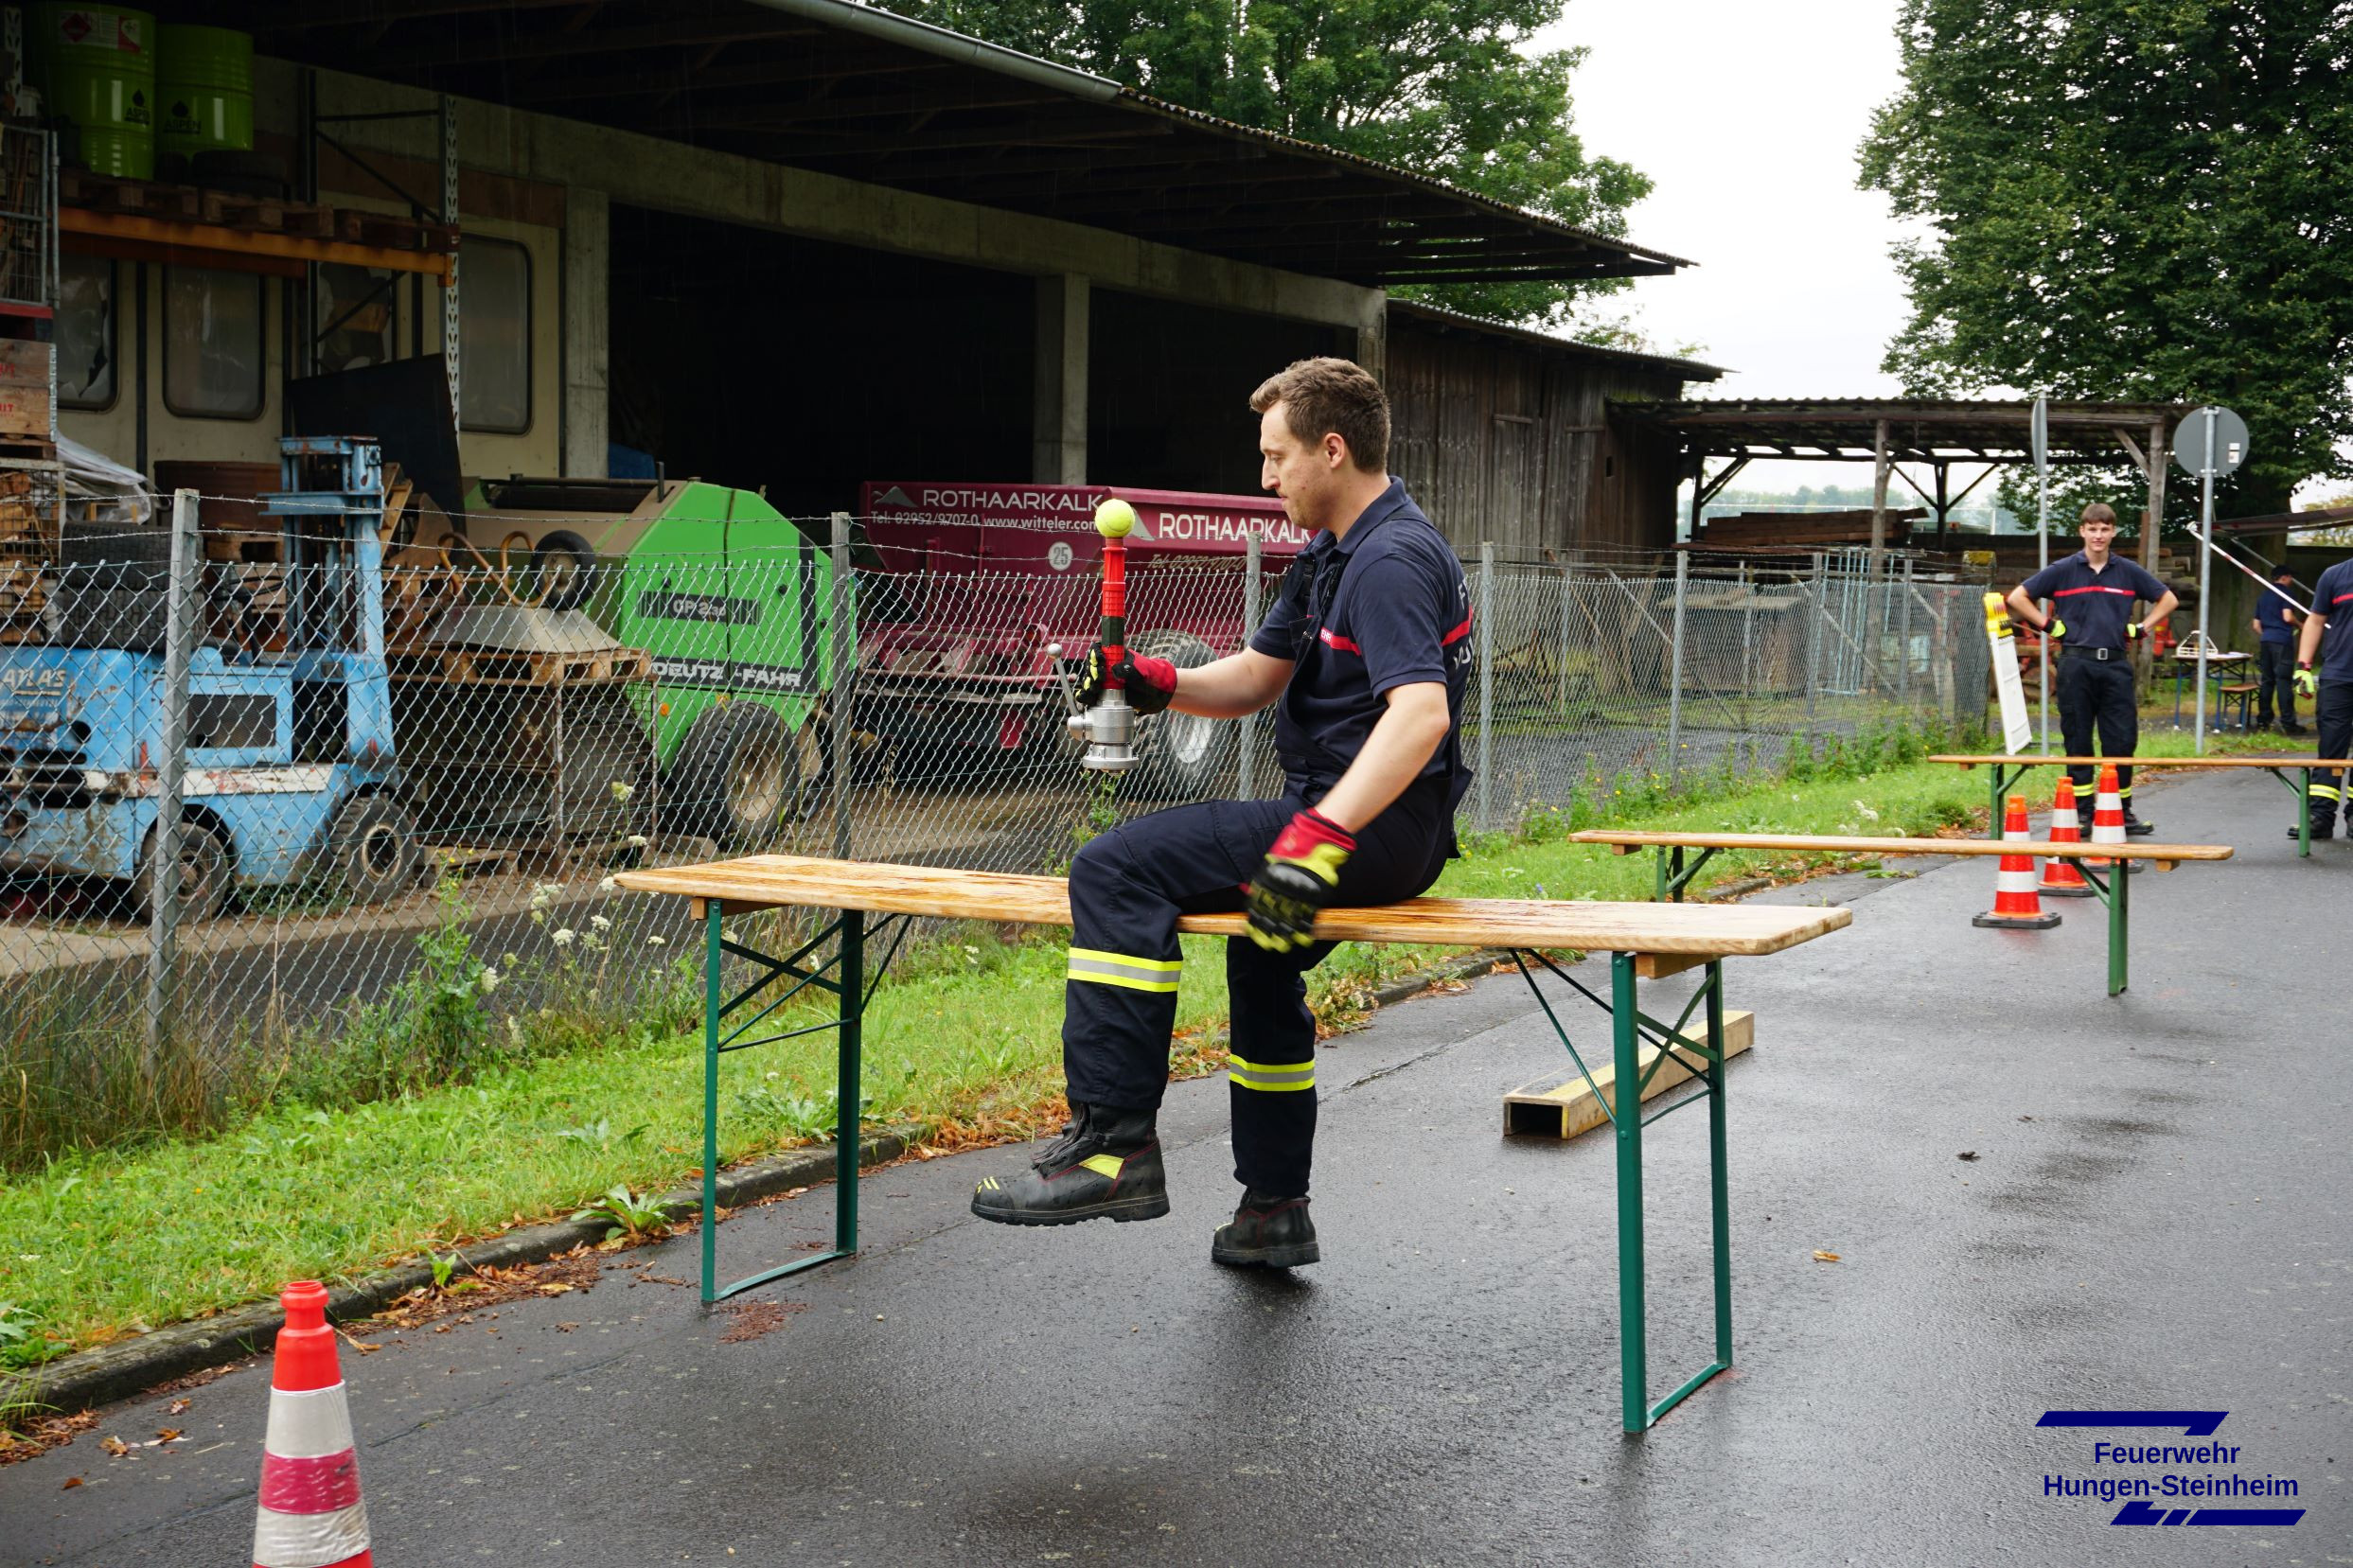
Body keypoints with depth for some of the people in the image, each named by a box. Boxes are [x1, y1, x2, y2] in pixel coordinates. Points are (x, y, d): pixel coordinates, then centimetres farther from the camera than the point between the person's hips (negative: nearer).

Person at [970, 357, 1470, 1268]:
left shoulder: (1392, 559, -18)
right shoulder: (1328, 557, 16)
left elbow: (1421, 712, -32)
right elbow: (1257, 678, 19)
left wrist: (1319, 837, -41)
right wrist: (1153, 683, 1)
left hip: (1377, 826, -12)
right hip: (1370, 831, 12)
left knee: (1117, 870, -22)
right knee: (1262, 954, 35)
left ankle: (1115, 1142, -22)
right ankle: (1273, 1211, 44)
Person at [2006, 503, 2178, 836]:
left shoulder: (2128, 572, 9)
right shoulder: (2062, 571, 2)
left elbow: (2168, 599, 20)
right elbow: (2017, 598, 5)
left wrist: (2141, 628, 9)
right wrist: (2049, 626, 1)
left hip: (2116, 663, 2)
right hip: (2076, 664, -2)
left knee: (2122, 740, 0)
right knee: (2078, 741, 2)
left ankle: (2123, 811, 9)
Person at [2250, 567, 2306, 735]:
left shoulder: (2263, 595, 18)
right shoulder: (2286, 592, -3)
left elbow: (2256, 625, 18)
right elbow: (2287, 617, -15)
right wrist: (2299, 624, 4)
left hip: (2265, 640, 7)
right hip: (2282, 640, -7)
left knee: (2266, 681, 9)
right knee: (2284, 681, -8)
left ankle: (2263, 720, 9)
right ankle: (2288, 723, -10)